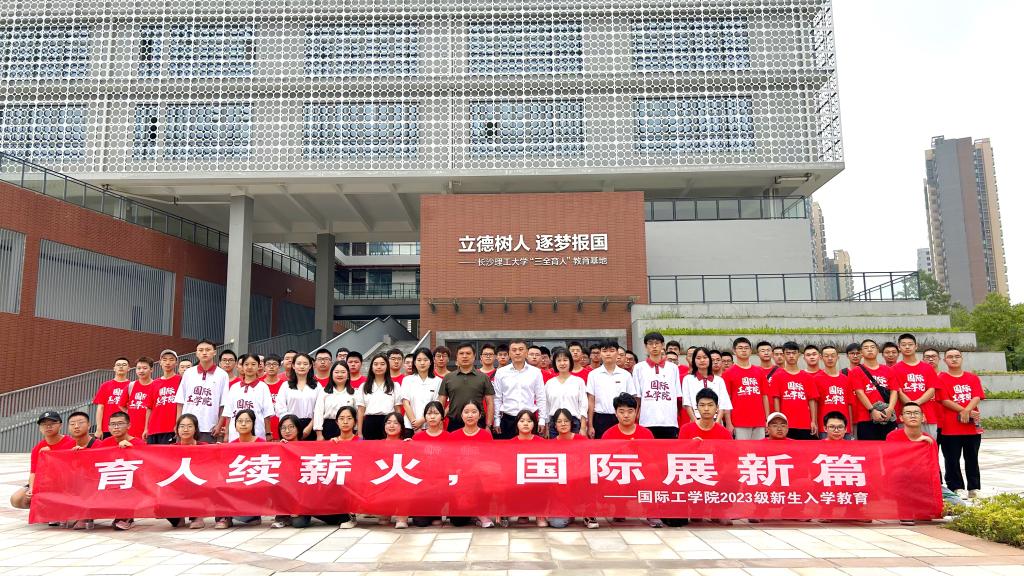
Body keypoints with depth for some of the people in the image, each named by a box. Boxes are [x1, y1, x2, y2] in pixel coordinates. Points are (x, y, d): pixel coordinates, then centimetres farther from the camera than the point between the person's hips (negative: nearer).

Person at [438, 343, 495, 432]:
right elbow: (441, 404, 9)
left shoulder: (483, 377, 5)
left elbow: (490, 403, 4)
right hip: (454, 425, 1)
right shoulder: (448, 378, 8)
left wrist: (488, 426, -4)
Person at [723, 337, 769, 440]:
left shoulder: (760, 371, 12)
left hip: (759, 422, 3)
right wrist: (728, 423, -5)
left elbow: (764, 397, 13)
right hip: (739, 424, -3)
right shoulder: (728, 373, 2)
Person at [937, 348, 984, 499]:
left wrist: (966, 411, -18)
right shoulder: (941, 378, -1)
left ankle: (974, 488, 18)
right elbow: (945, 401, -9)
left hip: (972, 426, 3)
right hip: (950, 427, -3)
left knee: (972, 458, 10)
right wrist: (968, 412, -12)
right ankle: (957, 488, 8)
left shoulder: (972, 378, 10)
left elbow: (977, 397, -1)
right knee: (952, 460, 0)